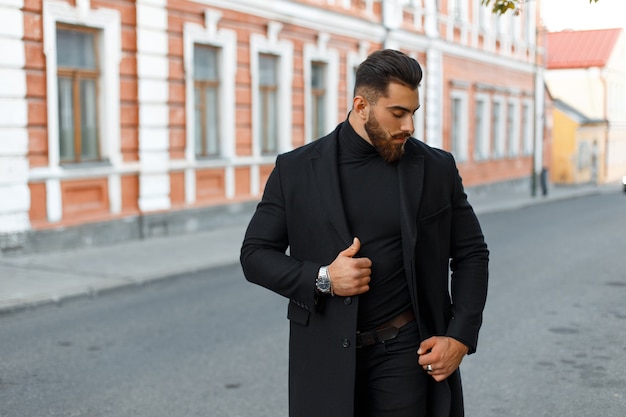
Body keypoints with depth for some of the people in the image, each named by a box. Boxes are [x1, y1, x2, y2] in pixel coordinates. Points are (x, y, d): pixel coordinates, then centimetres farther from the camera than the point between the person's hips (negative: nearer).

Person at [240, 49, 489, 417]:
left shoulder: (437, 169, 1)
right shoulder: (295, 170, -2)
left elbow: (471, 254, 7)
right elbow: (255, 254, 1)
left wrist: (461, 336, -4)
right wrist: (322, 279, -15)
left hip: (405, 353, 0)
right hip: (326, 356, 0)